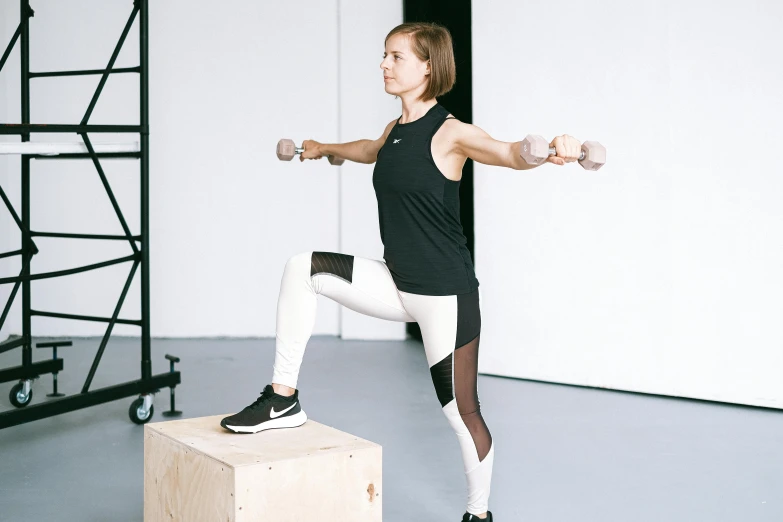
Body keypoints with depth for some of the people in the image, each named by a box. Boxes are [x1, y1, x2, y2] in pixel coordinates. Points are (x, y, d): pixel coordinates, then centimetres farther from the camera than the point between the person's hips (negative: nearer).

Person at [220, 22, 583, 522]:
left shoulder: (450, 133, -15)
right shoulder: (396, 129, 8)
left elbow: (511, 154, -32)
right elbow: (369, 150, 32)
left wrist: (553, 149, -54)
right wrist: (324, 148, 50)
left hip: (446, 293, -7)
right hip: (398, 283, 7)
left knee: (462, 411, 2)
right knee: (303, 268, -5)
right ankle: (284, 400, -1)